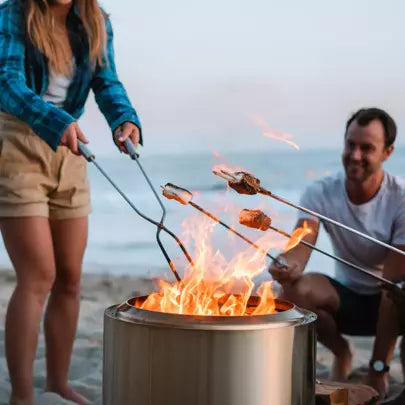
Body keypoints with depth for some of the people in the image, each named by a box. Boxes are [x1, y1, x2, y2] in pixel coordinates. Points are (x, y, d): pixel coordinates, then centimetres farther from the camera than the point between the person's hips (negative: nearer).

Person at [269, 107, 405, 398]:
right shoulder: (321, 193, -12)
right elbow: (301, 246, -26)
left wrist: (378, 368, -26)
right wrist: (289, 267, -54)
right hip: (347, 296, 3)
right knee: (293, 290, -28)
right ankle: (341, 354, 2)